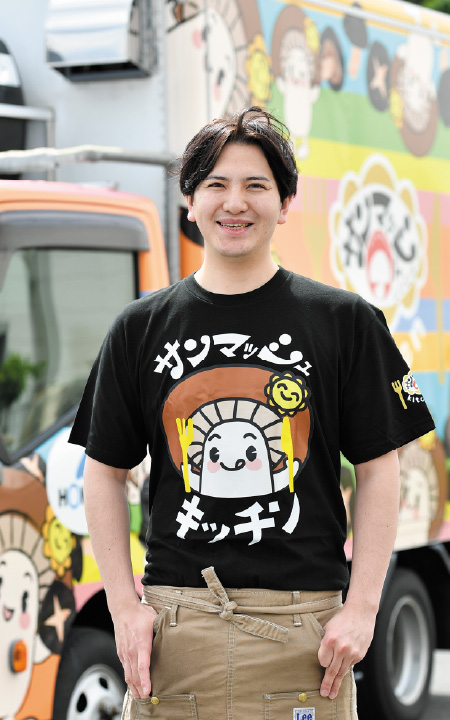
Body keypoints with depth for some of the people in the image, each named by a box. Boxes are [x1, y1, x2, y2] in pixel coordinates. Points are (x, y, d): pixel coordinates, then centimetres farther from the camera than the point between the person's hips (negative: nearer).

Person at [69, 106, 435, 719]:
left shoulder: (345, 320, 4)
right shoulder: (141, 328, 9)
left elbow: (379, 472, 4)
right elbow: (105, 474, 12)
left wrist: (361, 608, -4)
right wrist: (125, 607, 2)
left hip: (304, 624, -1)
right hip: (175, 621, 1)